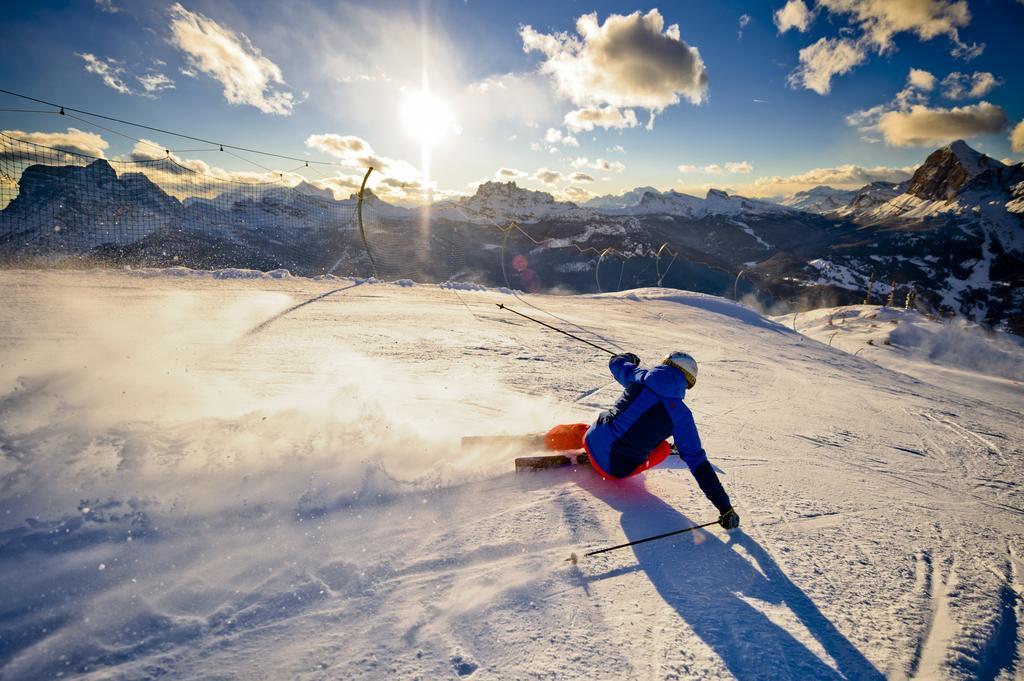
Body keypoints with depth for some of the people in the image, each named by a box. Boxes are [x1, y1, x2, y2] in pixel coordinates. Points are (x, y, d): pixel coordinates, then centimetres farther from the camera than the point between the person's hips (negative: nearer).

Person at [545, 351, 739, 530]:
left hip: (593, 441, 3)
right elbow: (698, 461, -8)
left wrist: (629, 358, 45)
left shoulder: (640, 376, -2)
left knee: (581, 430, 35)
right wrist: (724, 506, -2)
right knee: (664, 448, 21)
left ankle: (544, 440, 45)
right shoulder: (680, 414, -9)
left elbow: (616, 363, 21)